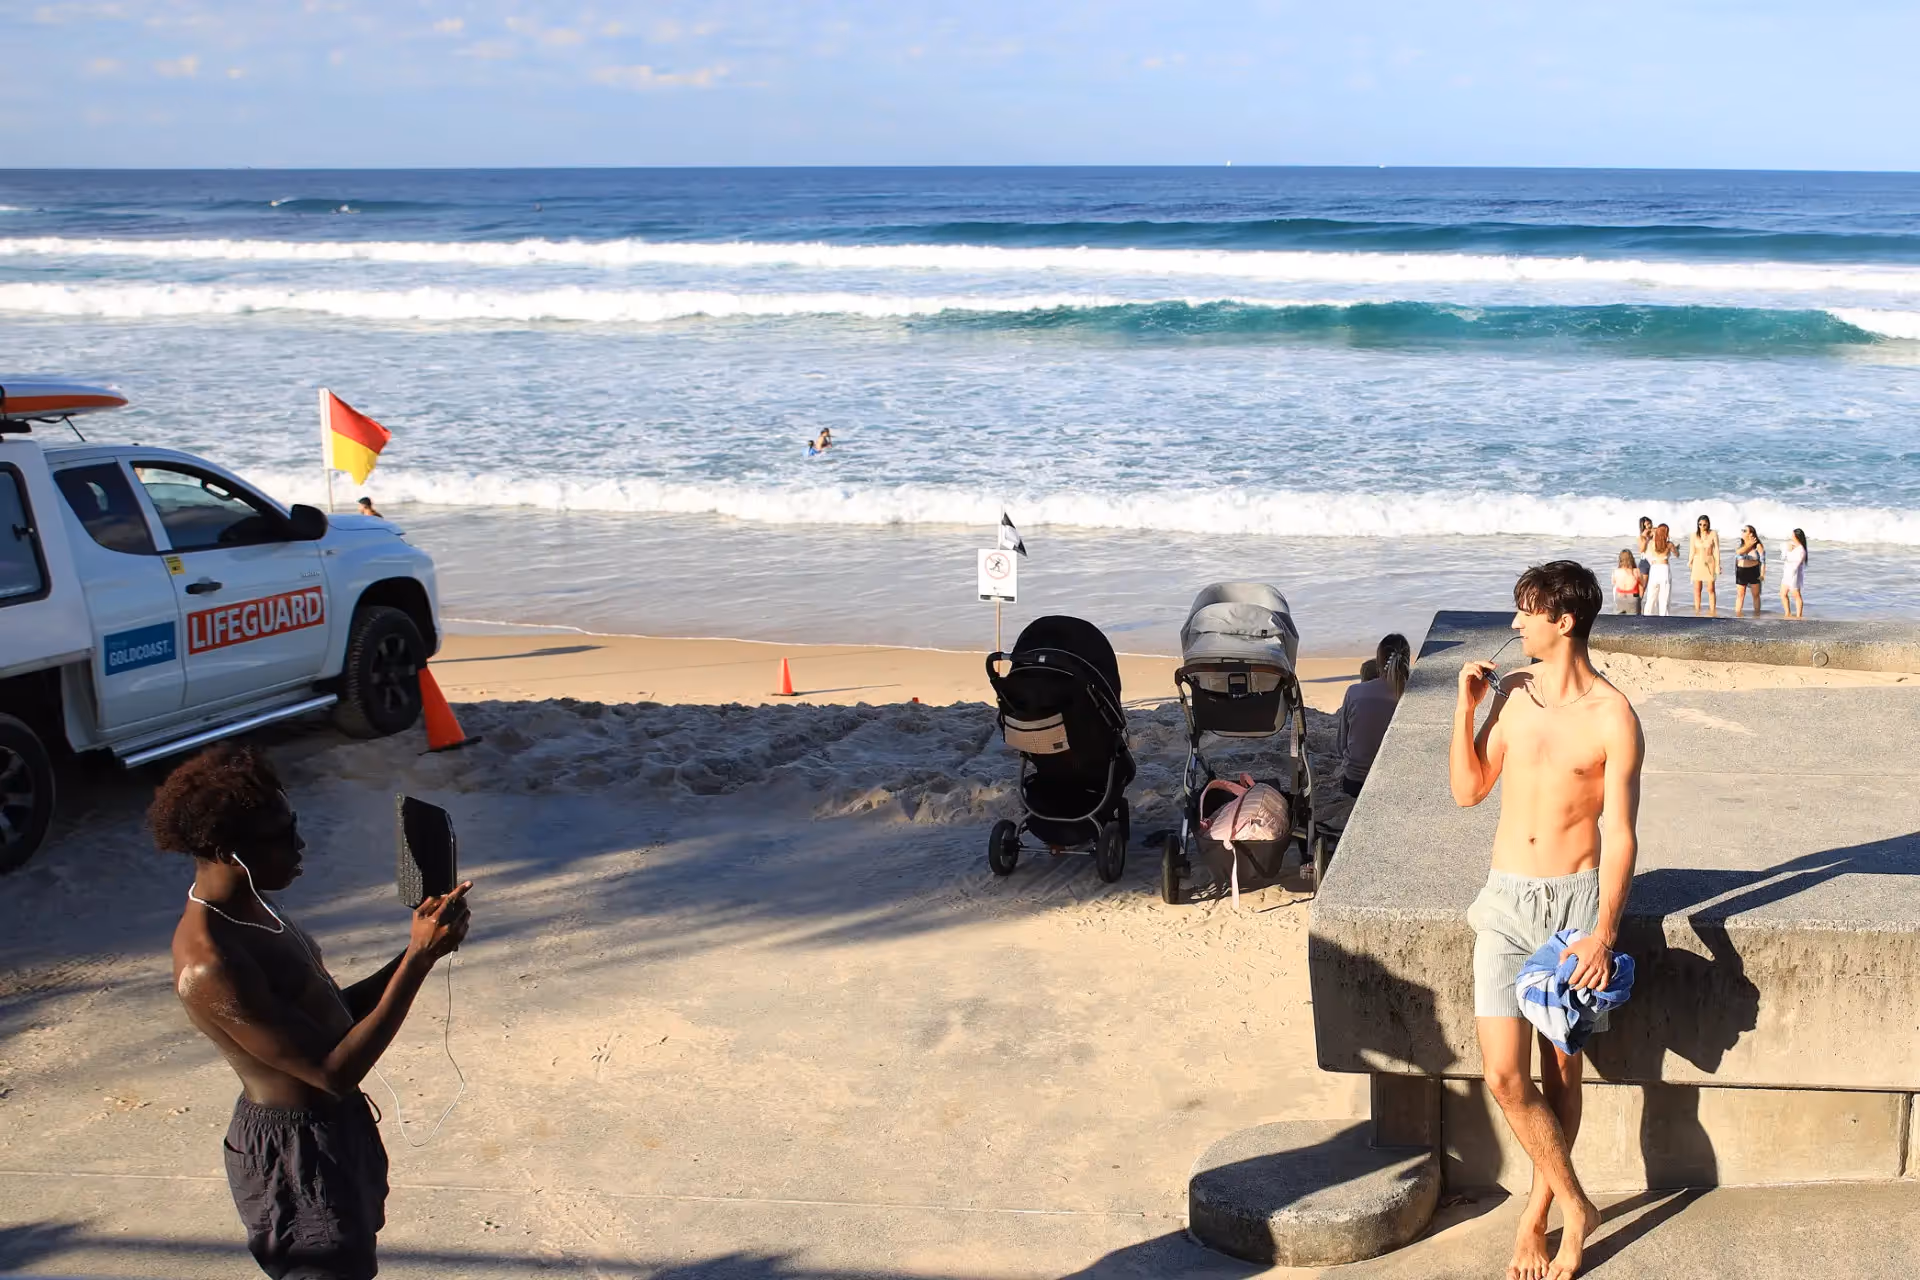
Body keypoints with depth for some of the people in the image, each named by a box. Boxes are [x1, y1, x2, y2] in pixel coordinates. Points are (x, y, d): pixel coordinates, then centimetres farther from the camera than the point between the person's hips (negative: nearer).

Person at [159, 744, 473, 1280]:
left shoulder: (247, 906, 2)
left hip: (333, 1125, 10)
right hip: (293, 1153, -10)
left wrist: (415, 953, -6)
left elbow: (332, 1016, 8)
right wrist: (419, 959, -29)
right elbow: (334, 1070, -29)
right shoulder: (210, 964, -29)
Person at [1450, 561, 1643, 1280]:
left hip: (1576, 898, -3)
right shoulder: (1511, 695, 5)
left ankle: (1538, 1213, 23)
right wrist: (1466, 709, -1)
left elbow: (1619, 834, -10)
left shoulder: (1613, 718, -9)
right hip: (1507, 899, 3)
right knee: (1504, 1074, -6)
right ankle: (1574, 1207, 11)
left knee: (1560, 1072, 6)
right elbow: (1468, 791, 11)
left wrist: (1603, 933, -18)